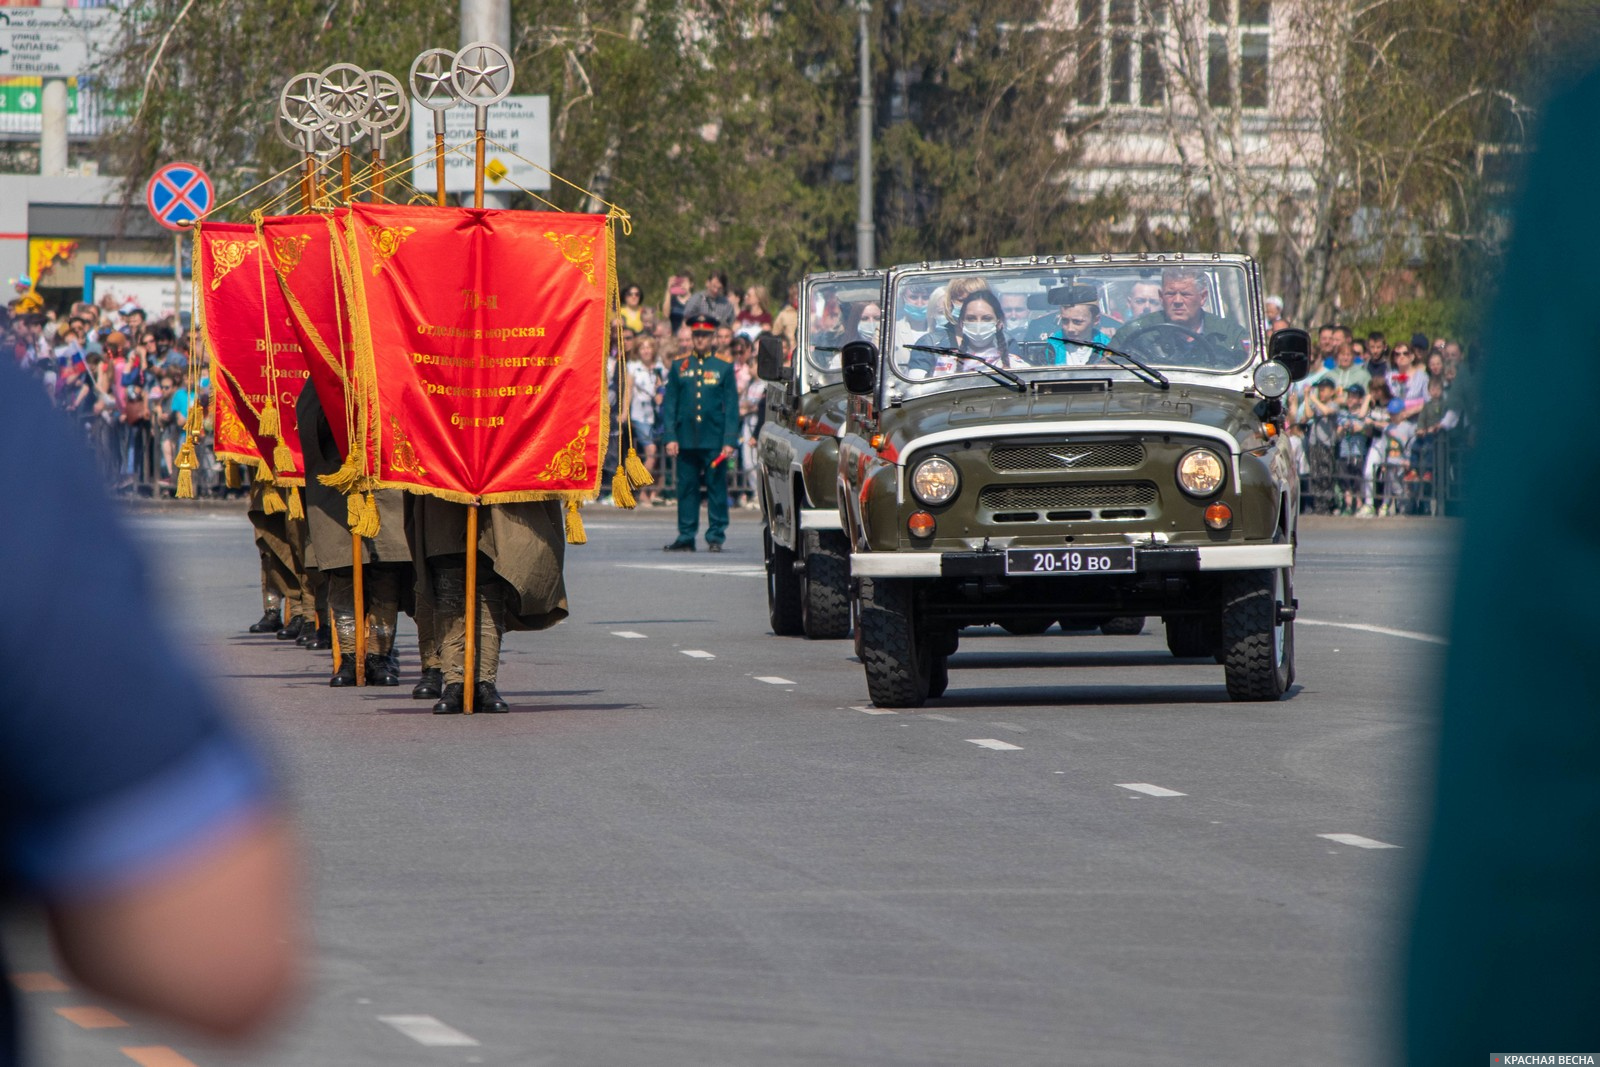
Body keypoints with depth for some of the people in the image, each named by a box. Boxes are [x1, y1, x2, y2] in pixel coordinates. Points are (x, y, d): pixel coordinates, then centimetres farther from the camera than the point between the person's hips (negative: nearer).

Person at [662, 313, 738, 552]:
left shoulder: (724, 366, 5)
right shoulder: (679, 366, 9)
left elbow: (732, 407, 3)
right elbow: (670, 404, 8)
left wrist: (730, 441, -5)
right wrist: (670, 437, -1)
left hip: (715, 441, -1)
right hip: (686, 440, 2)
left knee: (717, 489, -1)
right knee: (687, 489, 3)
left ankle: (716, 537, 5)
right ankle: (686, 537, 7)